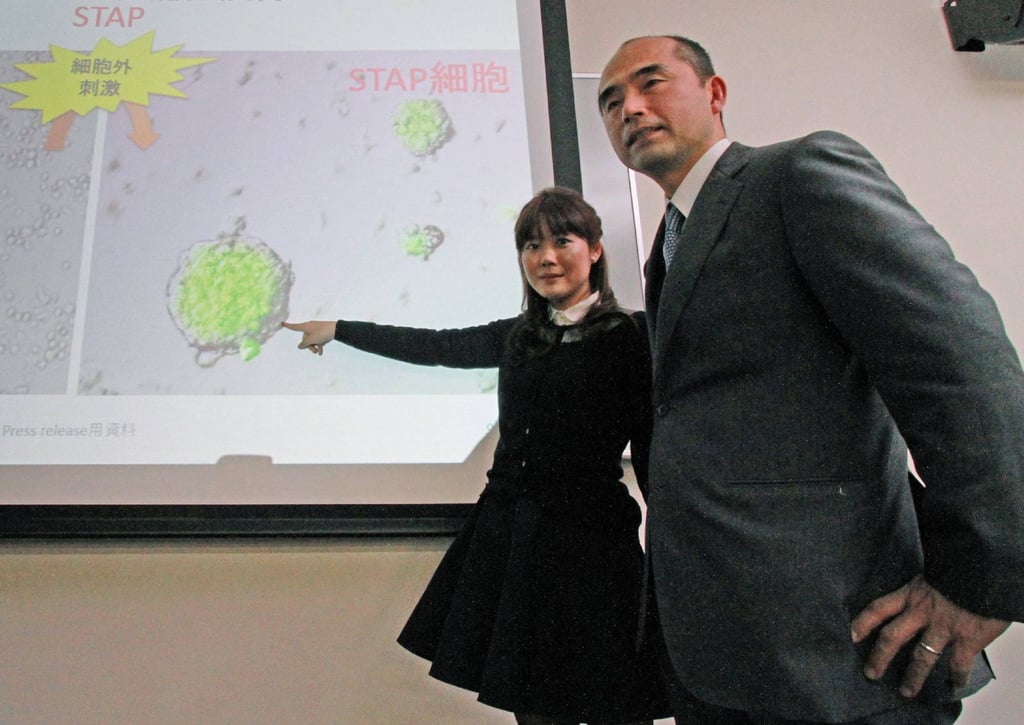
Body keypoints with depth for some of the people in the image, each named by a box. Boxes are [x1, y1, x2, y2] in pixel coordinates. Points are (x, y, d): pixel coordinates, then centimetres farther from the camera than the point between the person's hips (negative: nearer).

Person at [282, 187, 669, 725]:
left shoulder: (630, 337, -4)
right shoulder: (518, 337, 12)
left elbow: (652, 454, -7)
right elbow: (435, 345, 22)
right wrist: (336, 330, 29)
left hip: (588, 540, -5)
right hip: (509, 534, 5)